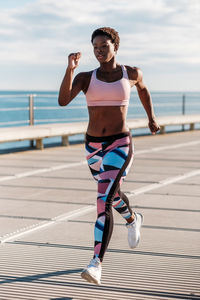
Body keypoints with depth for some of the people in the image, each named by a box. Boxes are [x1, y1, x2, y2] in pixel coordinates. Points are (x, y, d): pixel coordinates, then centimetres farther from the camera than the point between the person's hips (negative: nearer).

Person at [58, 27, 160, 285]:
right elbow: (63, 100, -17)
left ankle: (97, 264, -24)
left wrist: (151, 118, 29)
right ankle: (133, 219, 58)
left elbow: (142, 88, 25)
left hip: (119, 145, -4)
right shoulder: (85, 78, 1)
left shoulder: (131, 73, 1)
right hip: (93, 147, 4)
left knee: (104, 200, -21)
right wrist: (70, 68, -25)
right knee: (111, 193, 24)